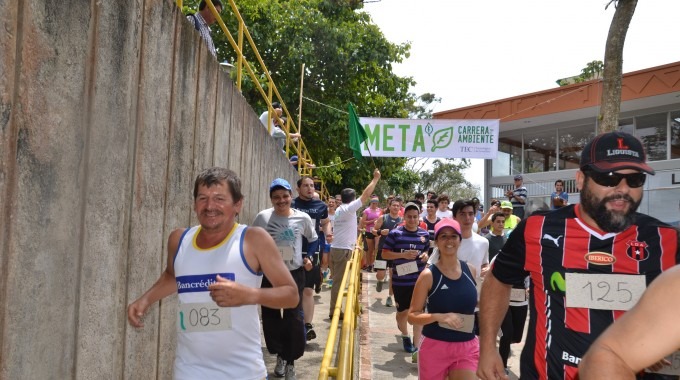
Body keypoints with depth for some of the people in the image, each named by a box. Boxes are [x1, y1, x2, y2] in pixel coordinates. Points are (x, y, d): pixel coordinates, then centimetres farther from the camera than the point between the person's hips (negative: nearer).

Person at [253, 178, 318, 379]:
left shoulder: (303, 218, -6)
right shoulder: (262, 217, -7)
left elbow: (313, 240, 11)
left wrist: (309, 258, 0)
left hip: (294, 274, -1)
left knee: (294, 318, -3)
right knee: (271, 317, 8)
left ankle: (290, 362, 15)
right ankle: (280, 355, 32)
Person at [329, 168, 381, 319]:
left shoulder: (340, 209, 15)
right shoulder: (348, 208, -13)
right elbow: (366, 195, -15)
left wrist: (353, 243, 24)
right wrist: (375, 179, -8)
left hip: (336, 248, 9)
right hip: (343, 250, -9)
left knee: (337, 280, 12)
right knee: (338, 281, -4)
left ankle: (334, 310, 18)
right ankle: (334, 311, 1)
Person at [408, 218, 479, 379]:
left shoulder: (470, 270, 1)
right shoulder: (428, 275, -11)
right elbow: (412, 316, -10)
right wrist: (439, 316, -24)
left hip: (467, 348, 3)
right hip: (435, 347, -3)